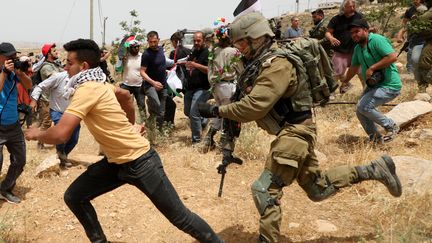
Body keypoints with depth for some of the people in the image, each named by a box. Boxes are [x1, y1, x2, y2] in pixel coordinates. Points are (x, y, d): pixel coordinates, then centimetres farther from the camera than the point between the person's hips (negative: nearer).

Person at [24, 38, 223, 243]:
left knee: (180, 217, 0)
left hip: (139, 162, -9)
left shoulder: (86, 89, -23)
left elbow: (60, 134, -29)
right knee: (73, 197, 7)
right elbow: (125, 95, 24)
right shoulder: (96, 83, 5)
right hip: (117, 162, 9)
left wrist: (37, 134, -7)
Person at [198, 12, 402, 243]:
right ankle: (375, 170, 25)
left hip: (294, 133, -10)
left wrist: (217, 111, -22)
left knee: (265, 189, -9)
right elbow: (251, 99, 16)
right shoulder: (260, 63, 9)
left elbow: (254, 106, -28)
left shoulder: (277, 65, -22)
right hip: (291, 132, 10)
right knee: (317, 189, 18)